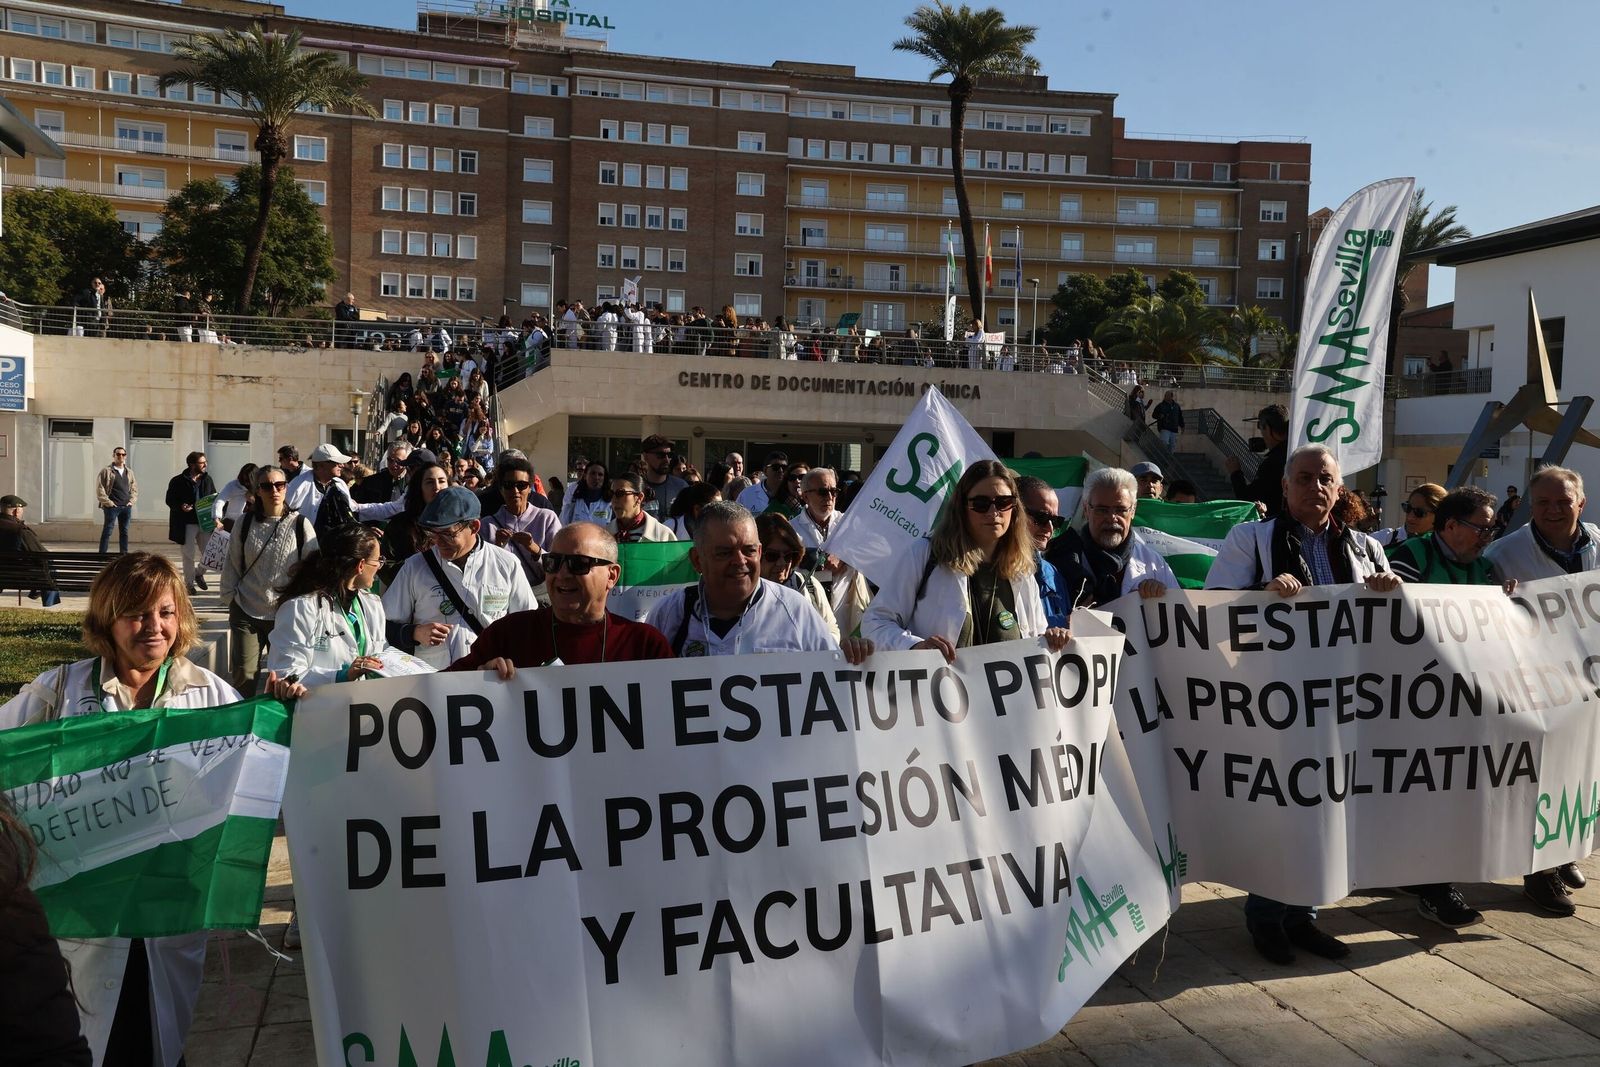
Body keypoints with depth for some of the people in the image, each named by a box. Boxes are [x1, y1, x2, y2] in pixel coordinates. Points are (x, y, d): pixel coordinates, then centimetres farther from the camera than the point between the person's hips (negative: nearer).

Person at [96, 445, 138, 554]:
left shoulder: (129, 472, 15)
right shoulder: (106, 470, -2)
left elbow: (134, 488, 20)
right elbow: (99, 488, -7)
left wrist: (132, 500, 6)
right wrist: (107, 502, -11)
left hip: (127, 507, 5)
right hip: (112, 507, -5)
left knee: (124, 532, 9)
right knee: (107, 531, -4)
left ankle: (124, 554, 14)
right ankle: (102, 554, -3)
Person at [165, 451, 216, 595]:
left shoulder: (207, 480, 9)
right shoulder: (178, 481, -5)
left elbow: (214, 497, 18)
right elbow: (170, 500, -2)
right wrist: (181, 507, -21)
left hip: (205, 522, 4)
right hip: (187, 523, -4)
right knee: (189, 554, 2)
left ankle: (199, 572, 30)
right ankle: (189, 583, 15)